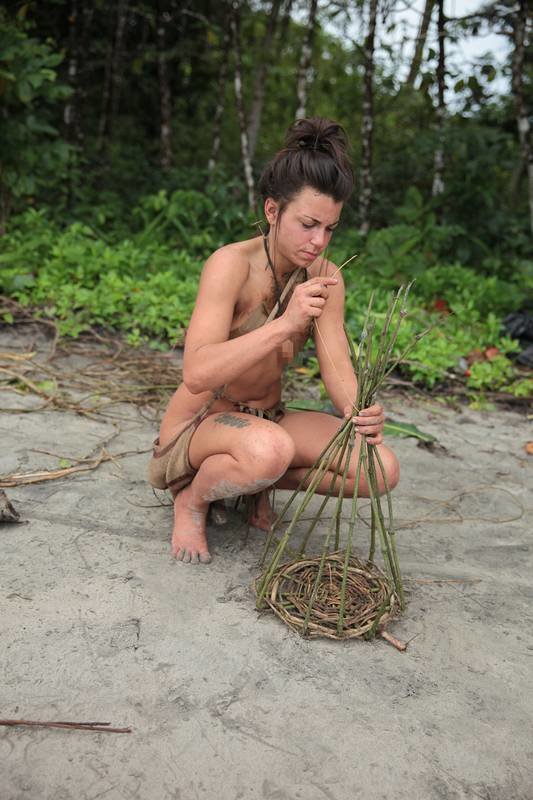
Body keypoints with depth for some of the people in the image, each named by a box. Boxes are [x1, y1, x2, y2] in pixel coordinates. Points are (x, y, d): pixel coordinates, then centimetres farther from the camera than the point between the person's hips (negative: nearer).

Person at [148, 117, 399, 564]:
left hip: (267, 420, 6)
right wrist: (284, 325, -43)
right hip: (197, 426, -5)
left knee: (382, 469, -13)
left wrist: (358, 411, -34)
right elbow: (197, 375, -33)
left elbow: (338, 369, -12)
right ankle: (192, 498, -6)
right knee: (269, 449, -40)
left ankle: (257, 481, 9)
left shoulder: (325, 276, -5)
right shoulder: (232, 264, -22)